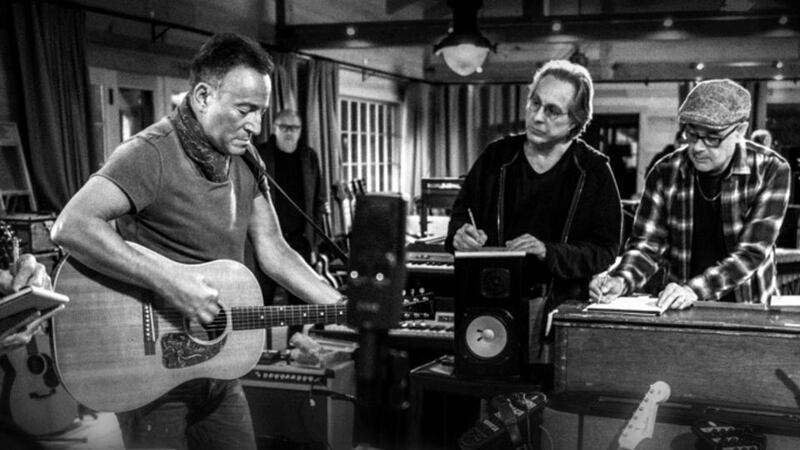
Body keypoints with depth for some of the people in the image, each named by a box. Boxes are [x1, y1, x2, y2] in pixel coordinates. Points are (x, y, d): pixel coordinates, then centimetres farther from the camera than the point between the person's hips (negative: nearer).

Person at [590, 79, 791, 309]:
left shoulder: (771, 171, -11)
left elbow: (753, 252, -18)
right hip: (678, 309, 3)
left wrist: (695, 289, -31)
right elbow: (647, 244, -4)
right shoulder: (666, 173, -6)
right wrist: (620, 280, -25)